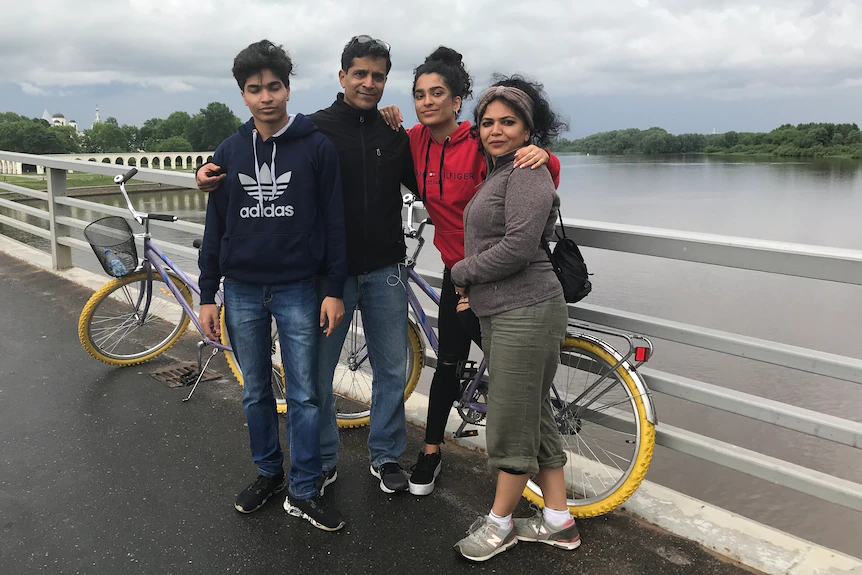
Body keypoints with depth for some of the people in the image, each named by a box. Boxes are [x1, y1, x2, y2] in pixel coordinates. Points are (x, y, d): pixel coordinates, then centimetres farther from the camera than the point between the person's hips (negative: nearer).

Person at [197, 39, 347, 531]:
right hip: (242, 291, 3)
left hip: (297, 290, -3)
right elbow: (216, 227, 9)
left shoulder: (317, 147, -4)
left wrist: (335, 291, -6)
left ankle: (304, 492, 15)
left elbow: (334, 222, -3)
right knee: (256, 393, 13)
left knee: (304, 395, 2)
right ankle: (268, 473, 32)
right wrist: (207, 295, 7)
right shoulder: (229, 152, 6)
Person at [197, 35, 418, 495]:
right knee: (317, 371, 6)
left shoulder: (396, 135, 7)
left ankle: (386, 456, 30)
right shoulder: (314, 129, -3)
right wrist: (211, 174, -17)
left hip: (384, 271, 3)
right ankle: (323, 461, 26)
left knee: (392, 369, 10)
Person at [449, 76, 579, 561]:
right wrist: (472, 288, 13)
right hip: (498, 311, 10)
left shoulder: (529, 173, -12)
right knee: (535, 414, 15)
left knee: (513, 420, 1)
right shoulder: (498, 173, 19)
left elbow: (518, 247, -21)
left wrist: (462, 272, -9)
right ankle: (559, 521, 27)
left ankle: (499, 523, 18)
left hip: (526, 312, -10)